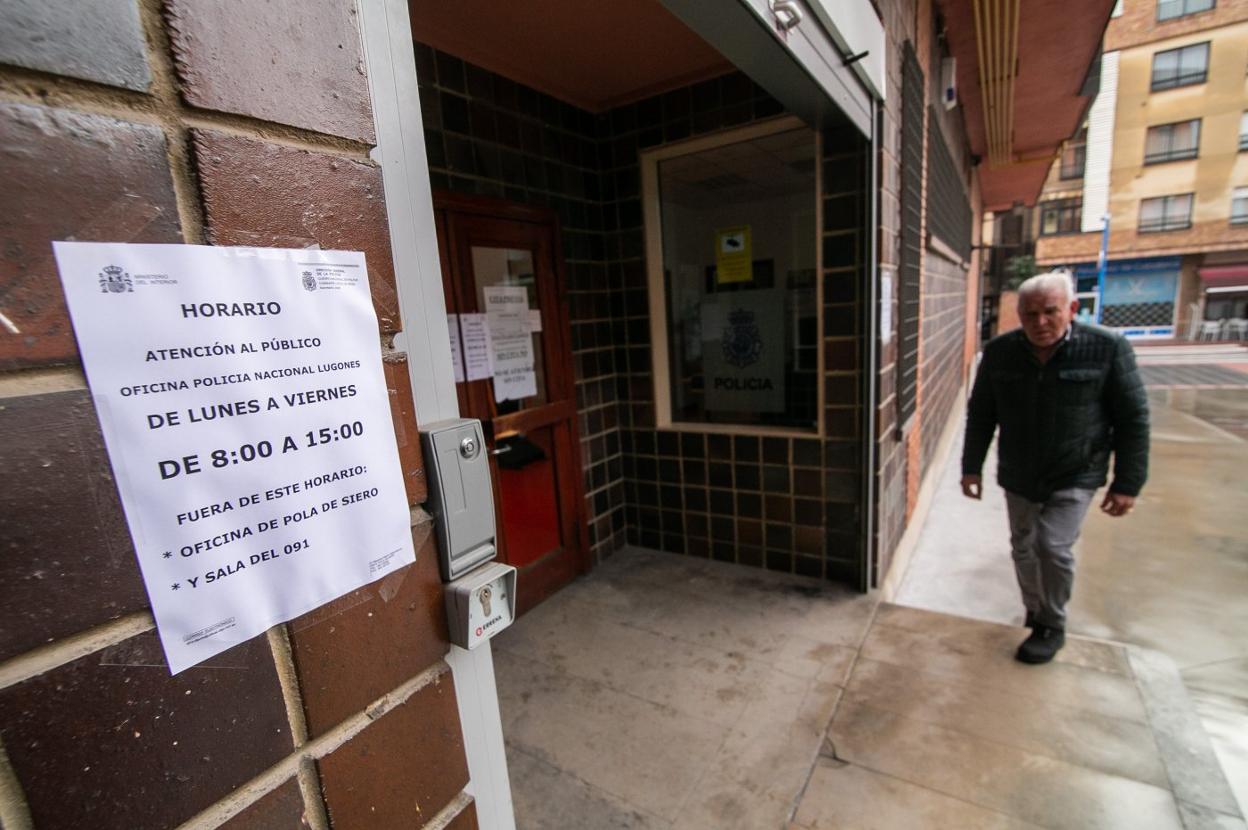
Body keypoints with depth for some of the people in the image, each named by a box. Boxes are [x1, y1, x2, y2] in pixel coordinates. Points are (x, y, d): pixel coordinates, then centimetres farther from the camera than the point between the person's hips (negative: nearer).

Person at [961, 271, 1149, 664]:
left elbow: (1133, 419, -7)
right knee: (1024, 548, 14)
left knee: (1053, 546, -10)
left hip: (1075, 476, -3)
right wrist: (971, 466, 2)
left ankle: (1052, 627, 13)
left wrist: (1128, 483, -8)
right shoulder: (1000, 352, -7)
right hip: (1018, 475, 3)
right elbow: (981, 413, 2)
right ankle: (1035, 612, 38)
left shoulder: (1108, 348, -13)